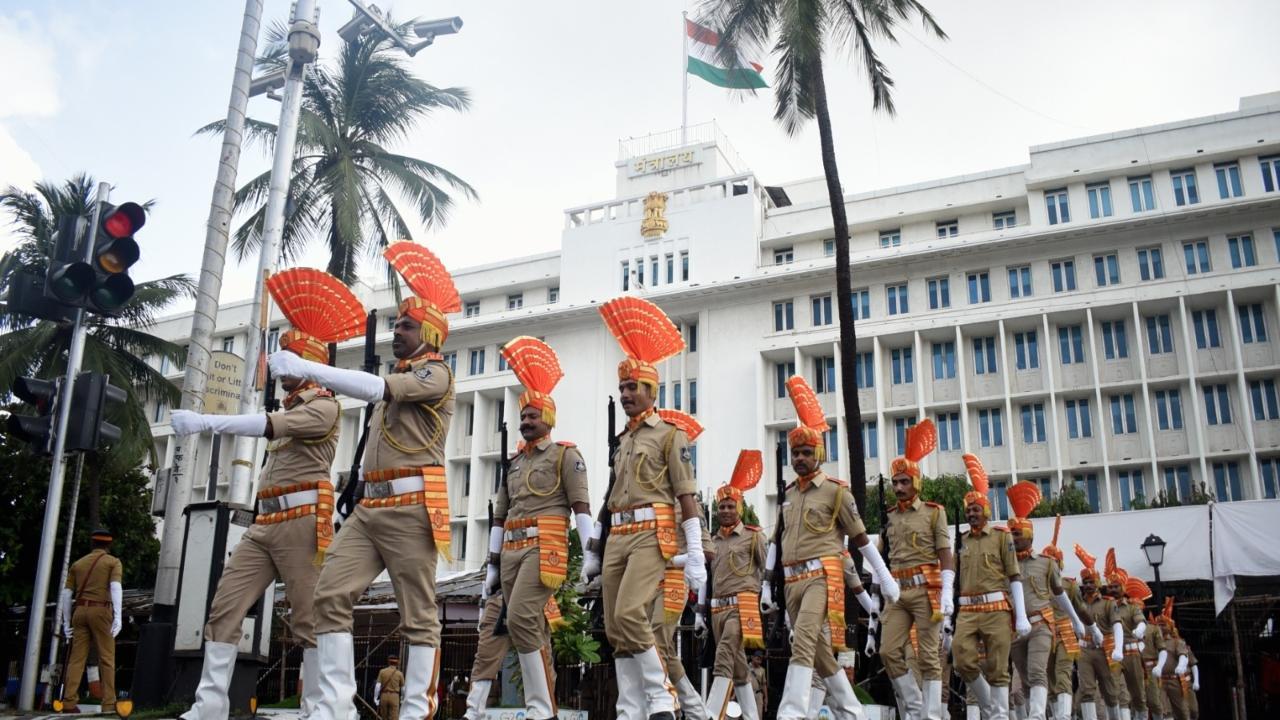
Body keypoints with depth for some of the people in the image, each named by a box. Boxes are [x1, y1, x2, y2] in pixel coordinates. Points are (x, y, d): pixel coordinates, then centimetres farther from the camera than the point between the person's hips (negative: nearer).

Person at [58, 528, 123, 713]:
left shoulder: (77, 564, 19)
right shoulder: (113, 562, 6)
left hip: (80, 611, 4)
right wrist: (118, 616, -20)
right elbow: (115, 587, -12)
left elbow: (66, 594, 13)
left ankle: (69, 703, -1)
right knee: (106, 658, -1)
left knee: (77, 658, 6)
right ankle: (109, 704, -5)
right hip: (100, 611, -4)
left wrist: (66, 622, 17)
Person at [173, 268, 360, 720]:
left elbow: (269, 426, -22)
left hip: (302, 520, -9)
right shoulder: (287, 409, 25)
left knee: (308, 618, -7)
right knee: (225, 607, 0)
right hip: (266, 522, 9)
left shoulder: (324, 406, -4)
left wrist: (206, 422, -29)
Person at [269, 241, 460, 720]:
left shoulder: (436, 373, -1)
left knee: (417, 611, -4)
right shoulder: (394, 382, 27)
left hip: (411, 508, -8)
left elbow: (378, 389, -18)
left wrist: (306, 368, -21)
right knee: (330, 594, -5)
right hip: (369, 507, 8)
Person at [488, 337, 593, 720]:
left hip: (545, 545, -7)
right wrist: (493, 564, 17)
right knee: (532, 628, 6)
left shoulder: (565, 454, 2)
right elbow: (499, 515, 21)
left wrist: (591, 553, -14)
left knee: (520, 618, -20)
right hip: (512, 548, 7)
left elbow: (581, 505, -6)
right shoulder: (513, 463, 21)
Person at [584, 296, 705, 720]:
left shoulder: (670, 435, 1)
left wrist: (695, 555, -13)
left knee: (629, 614, -22)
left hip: (651, 534, -7)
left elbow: (686, 497, -5)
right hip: (617, 538, 7)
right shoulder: (622, 442, 22)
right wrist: (594, 552, 20)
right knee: (615, 629, 3)